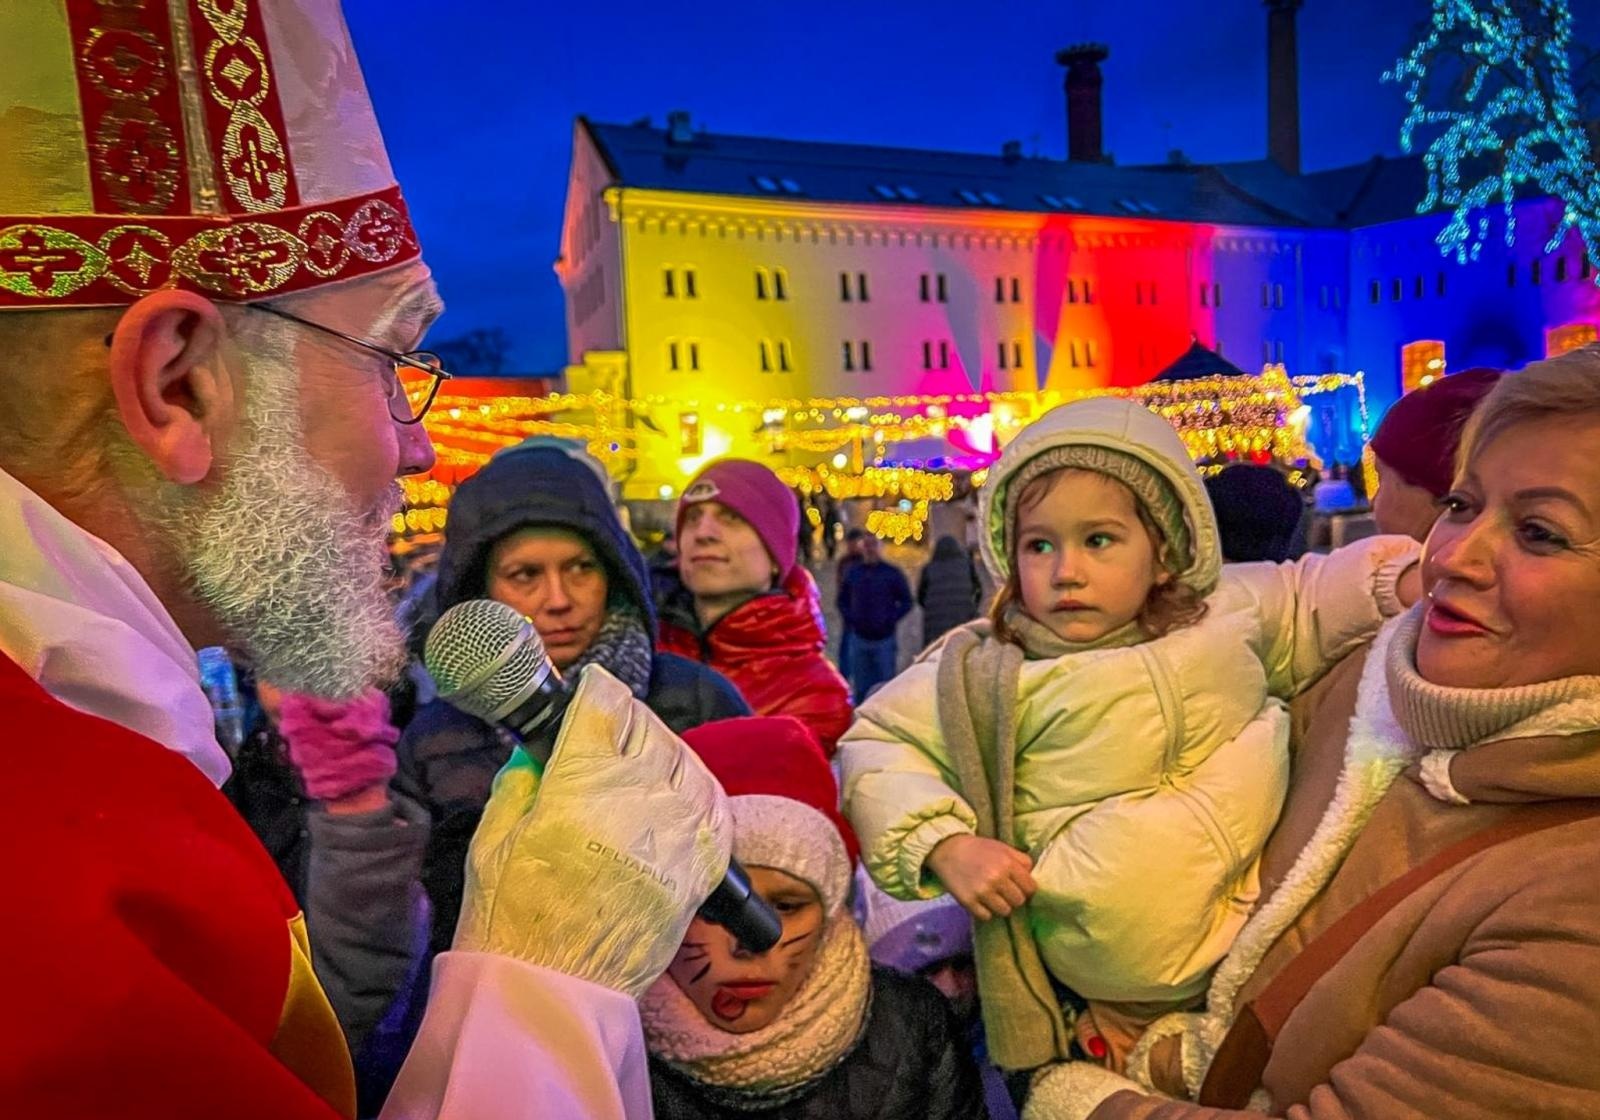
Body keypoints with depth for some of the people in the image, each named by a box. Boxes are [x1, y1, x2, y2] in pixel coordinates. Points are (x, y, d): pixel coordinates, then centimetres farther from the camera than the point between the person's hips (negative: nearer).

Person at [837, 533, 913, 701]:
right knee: (861, 688, 9)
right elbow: (842, 599, 17)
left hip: (885, 639, -3)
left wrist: (891, 620, -9)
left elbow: (906, 602, 2)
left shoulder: (892, 573, -3)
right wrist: (849, 619, 2)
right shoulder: (853, 572, 5)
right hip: (859, 638, 3)